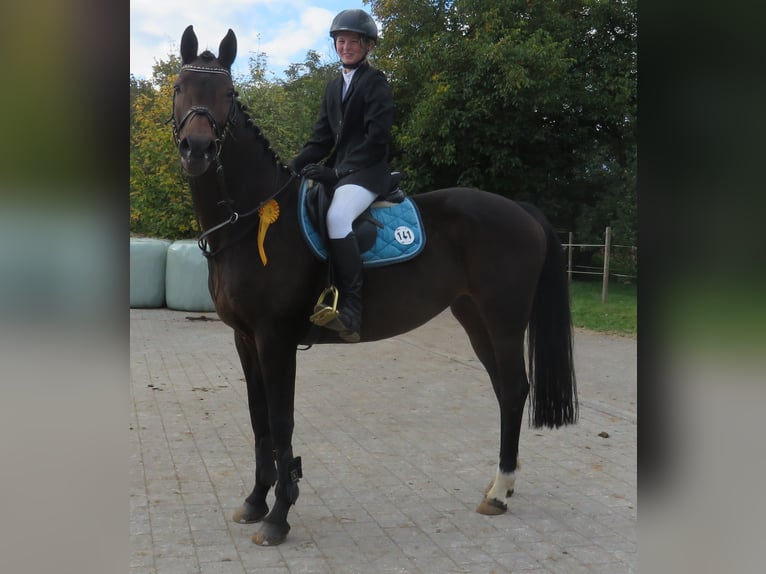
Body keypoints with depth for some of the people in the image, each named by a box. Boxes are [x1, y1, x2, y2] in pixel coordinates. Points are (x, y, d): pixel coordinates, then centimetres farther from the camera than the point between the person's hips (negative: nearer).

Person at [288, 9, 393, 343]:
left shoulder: (375, 82, -3)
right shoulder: (333, 87, 19)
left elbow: (377, 137, -13)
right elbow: (322, 138, 17)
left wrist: (337, 171, -17)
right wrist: (293, 167, 1)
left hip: (367, 171, -9)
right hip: (339, 171, 9)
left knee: (337, 217, -34)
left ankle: (350, 311, -37)